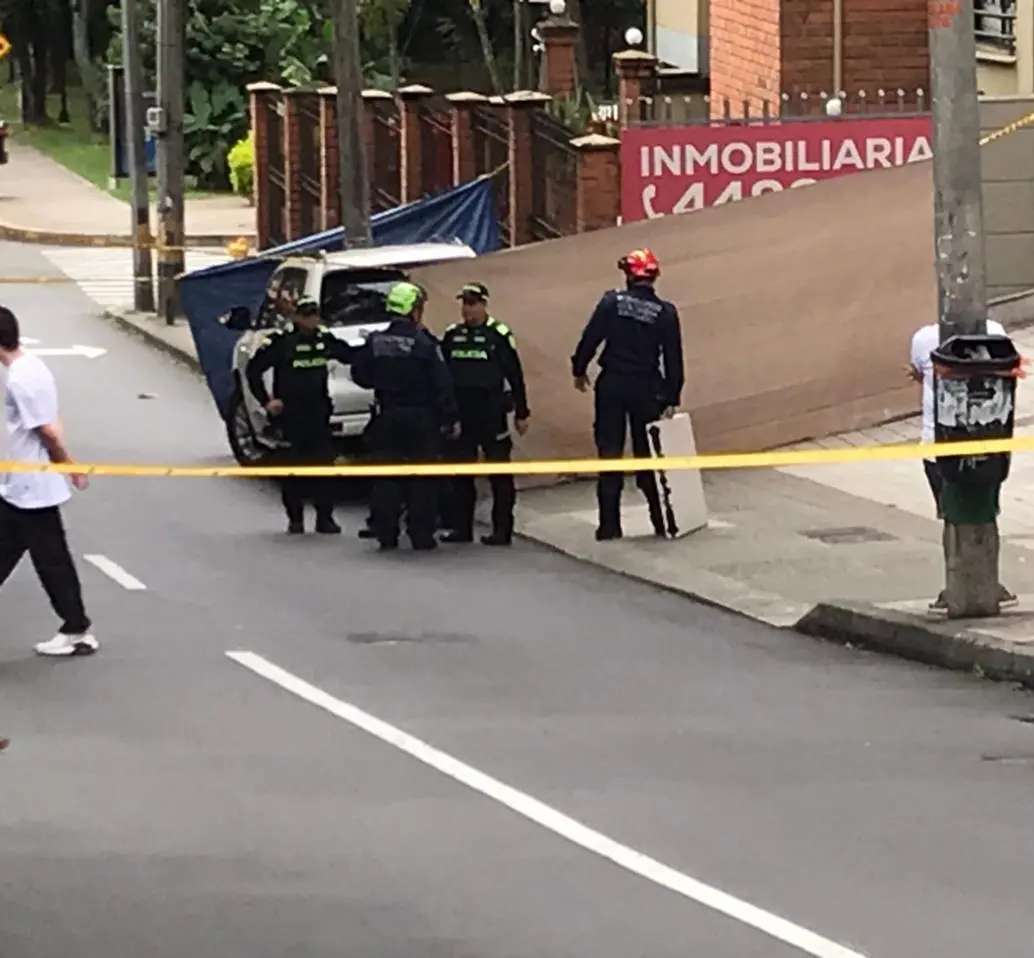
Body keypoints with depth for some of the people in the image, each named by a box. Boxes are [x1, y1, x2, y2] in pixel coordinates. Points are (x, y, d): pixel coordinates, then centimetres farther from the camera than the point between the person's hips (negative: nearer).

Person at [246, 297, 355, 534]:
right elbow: (253, 370, -4)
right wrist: (266, 401, -10)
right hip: (290, 414, -4)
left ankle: (324, 517, 7)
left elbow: (350, 356, 22)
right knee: (292, 466, 1)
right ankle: (295, 518, 10)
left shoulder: (325, 339, 6)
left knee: (324, 462, 0)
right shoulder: (281, 341, -8)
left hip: (319, 413, 4)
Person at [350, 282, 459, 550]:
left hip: (388, 418, 4)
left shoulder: (375, 342, 0)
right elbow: (441, 386, -13)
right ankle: (421, 535, 1)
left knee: (387, 477, 9)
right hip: (421, 418, -4)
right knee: (421, 478, 1)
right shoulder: (423, 344, -13)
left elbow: (360, 376, 7)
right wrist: (449, 419, -6)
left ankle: (386, 534, 9)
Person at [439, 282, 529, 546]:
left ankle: (502, 529, 2)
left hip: (492, 414, -5)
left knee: (499, 472, -1)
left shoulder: (499, 334, -5)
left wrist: (521, 414, -4)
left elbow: (515, 376, -4)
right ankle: (461, 527, 15)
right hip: (460, 413, 5)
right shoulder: (452, 335, 8)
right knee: (460, 472, 8)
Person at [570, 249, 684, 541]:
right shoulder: (665, 312, -3)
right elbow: (673, 360, -2)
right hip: (647, 389, 1)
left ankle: (609, 524, 3)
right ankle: (661, 520, 10)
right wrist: (672, 399, 4)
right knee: (648, 453, 9)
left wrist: (579, 369, 10)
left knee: (609, 451, 4)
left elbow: (590, 338, -6)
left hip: (612, 385, -1)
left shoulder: (612, 302, -7)